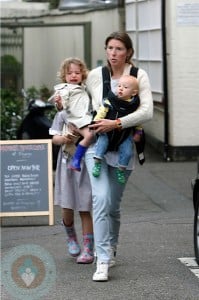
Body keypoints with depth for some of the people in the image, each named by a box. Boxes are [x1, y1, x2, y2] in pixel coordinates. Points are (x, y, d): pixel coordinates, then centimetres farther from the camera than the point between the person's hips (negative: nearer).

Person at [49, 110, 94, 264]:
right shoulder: (62, 115, 4)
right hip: (68, 163, 1)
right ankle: (71, 238, 31)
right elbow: (55, 138, 2)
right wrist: (63, 139, -20)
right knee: (67, 208, 0)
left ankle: (88, 251, 5)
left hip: (86, 165, -1)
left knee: (84, 209, -1)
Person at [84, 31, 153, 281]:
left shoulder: (138, 76, -4)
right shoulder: (94, 76, 2)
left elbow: (147, 111, -13)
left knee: (113, 204, 9)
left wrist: (116, 124, -20)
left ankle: (110, 249, 35)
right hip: (96, 144, 0)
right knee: (101, 199, -17)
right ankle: (103, 261, -18)